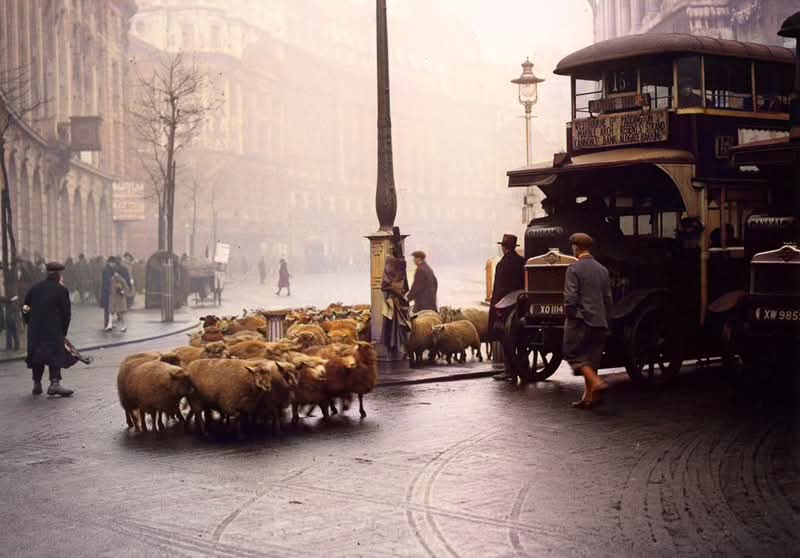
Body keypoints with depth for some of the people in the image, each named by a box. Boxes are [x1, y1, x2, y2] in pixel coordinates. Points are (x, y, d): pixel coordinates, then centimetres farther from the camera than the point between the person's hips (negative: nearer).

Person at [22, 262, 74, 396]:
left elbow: (25, 307, 13)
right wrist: (63, 331, 5)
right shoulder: (61, 290, -3)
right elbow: (66, 313, -4)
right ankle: (55, 383, -15)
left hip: (35, 330, 5)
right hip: (53, 330, -5)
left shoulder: (35, 288, 10)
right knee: (56, 354, -3)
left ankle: (37, 384, 18)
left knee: (37, 355, 13)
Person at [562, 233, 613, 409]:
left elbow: (570, 298, -17)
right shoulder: (602, 269, 10)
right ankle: (589, 396, 12)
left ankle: (596, 382, -15)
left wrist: (569, 316, -4)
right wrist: (606, 321, 19)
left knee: (573, 353, 3)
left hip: (581, 320, -7)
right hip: (599, 322, 7)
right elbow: (608, 298, 13)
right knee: (591, 357, 12)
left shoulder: (574, 268, -11)